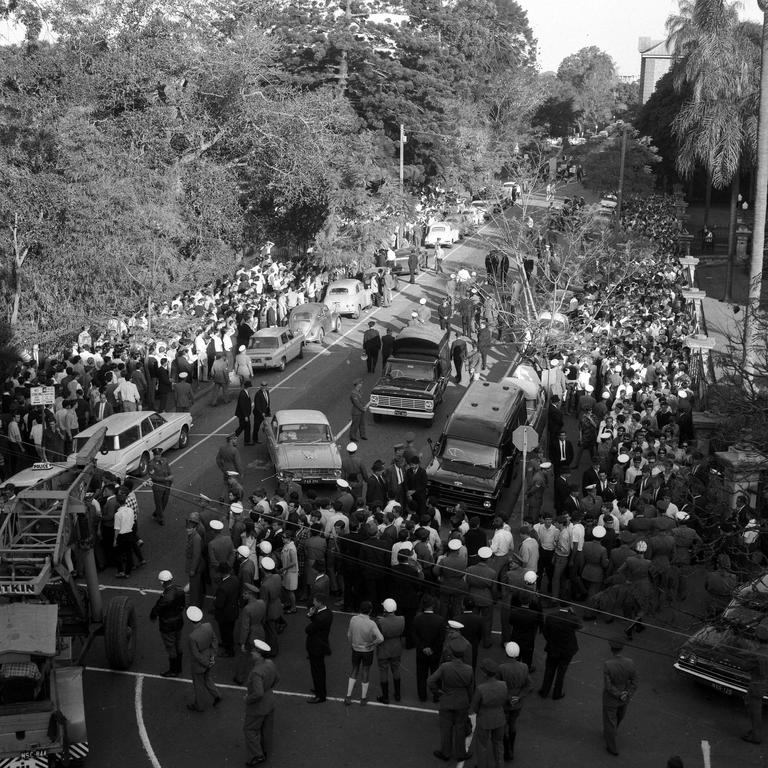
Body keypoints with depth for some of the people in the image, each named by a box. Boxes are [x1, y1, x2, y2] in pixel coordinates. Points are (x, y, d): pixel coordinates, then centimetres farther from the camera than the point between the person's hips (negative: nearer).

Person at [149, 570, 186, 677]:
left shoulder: (165, 597, -34)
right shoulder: (179, 590, -10)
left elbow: (156, 609, -20)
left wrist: (152, 617, 0)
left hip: (167, 626, -8)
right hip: (179, 622, 8)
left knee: (170, 648, 11)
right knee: (178, 645, 23)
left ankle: (173, 671, 27)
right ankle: (178, 668, 39)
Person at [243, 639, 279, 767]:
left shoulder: (256, 672, -37)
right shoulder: (270, 663, -12)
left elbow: (258, 694, -39)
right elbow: (276, 679, 4)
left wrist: (248, 699, -20)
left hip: (258, 706, -7)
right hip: (269, 701, 7)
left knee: (249, 729, 15)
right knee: (266, 727, 25)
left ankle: (257, 755, 22)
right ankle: (265, 750, 43)